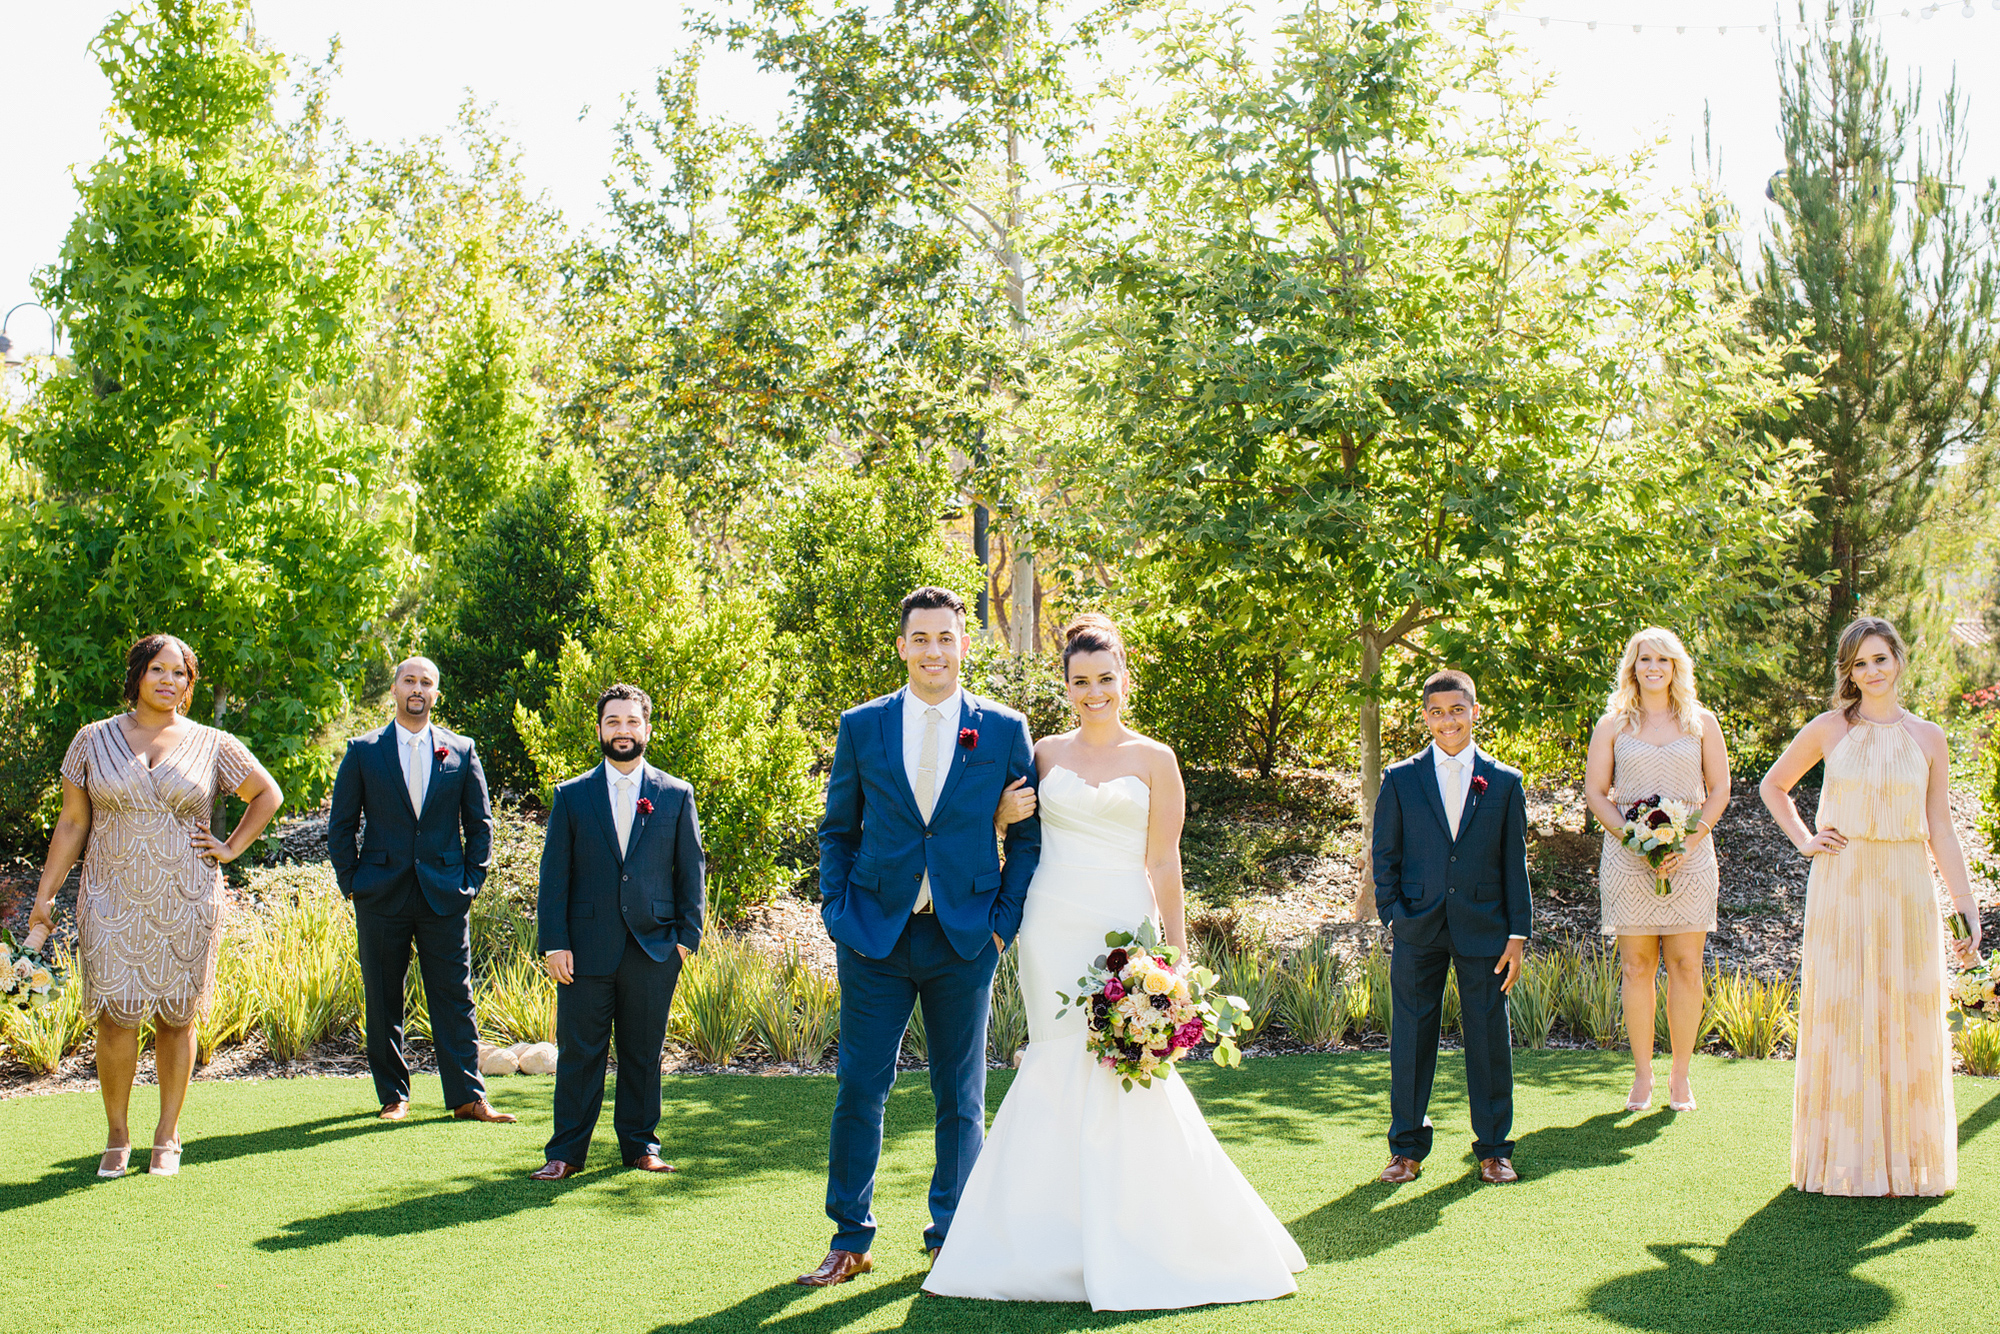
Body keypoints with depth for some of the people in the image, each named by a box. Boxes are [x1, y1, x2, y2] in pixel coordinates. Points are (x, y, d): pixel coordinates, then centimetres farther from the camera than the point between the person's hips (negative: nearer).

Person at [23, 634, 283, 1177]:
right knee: (116, 1016, -6)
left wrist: (231, 848, 5)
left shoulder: (211, 745, 4)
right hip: (113, 903, 0)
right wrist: (44, 899, 6)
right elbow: (71, 824, 8)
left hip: (186, 903, 0)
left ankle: (168, 1135, 17)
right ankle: (117, 1136, 10)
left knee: (177, 1017, 4)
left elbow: (268, 794, 16)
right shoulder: (93, 741, 5)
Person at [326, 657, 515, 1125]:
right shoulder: (364, 751, 5)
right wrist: (351, 883, 0)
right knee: (383, 1000, 5)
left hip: (445, 894, 0)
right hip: (382, 895, 0)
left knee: (454, 998, 0)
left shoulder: (461, 751, 7)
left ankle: (467, 1097, 2)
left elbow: (480, 823, 11)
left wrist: (471, 881, 3)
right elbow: (341, 824, 7)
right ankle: (393, 1096, 16)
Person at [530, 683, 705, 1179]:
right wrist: (554, 943, -4)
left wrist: (687, 935, -1)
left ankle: (640, 1144, 18)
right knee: (578, 1053, 2)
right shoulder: (572, 795, 7)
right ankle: (566, 1152, 10)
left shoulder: (675, 795, 7)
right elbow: (554, 874, 4)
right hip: (587, 948, 0)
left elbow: (691, 871, 8)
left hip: (654, 948, 0)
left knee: (643, 1053, 7)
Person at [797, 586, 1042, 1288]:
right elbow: (837, 831, 11)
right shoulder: (860, 727, 4)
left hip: (965, 940, 0)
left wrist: (1004, 922, -3)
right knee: (858, 1089, 1)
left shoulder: (1004, 730, 2)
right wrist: (838, 913, 0)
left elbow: (1026, 836, 5)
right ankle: (850, 1240, 13)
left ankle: (951, 1237, 22)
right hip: (875, 938, 0)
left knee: (961, 1098, 9)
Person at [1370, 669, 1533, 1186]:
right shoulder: (1401, 780, 4)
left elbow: (1516, 863, 5)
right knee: (1411, 1036, 3)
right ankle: (1407, 1147, 14)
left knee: (1488, 1037, 4)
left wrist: (1518, 934, 0)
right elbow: (1385, 857, 6)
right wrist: (1394, 918, -4)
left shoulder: (1504, 782, 5)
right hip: (1418, 931, 0)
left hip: (1483, 929, 0)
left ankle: (1493, 1148, 17)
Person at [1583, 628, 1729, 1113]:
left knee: (1686, 964, -2)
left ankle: (1681, 1075, 8)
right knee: (1636, 966, 0)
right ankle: (1642, 1074, 9)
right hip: (1627, 855, 0)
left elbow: (1719, 789, 9)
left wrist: (1691, 840, -7)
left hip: (1689, 855, 0)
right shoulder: (1613, 724, 7)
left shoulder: (1701, 722, 9)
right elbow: (1595, 792, 5)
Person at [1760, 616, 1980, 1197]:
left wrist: (1969, 911, 3)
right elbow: (1773, 785, 17)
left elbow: (1941, 832, 6)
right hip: (1841, 888, -1)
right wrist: (1803, 840, 4)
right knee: (1840, 1018, 0)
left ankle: (1908, 1158, 13)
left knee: (1909, 1021, 3)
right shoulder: (1830, 729, 3)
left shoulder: (1928, 736, 5)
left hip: (1907, 892, 1)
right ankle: (1844, 1159, 8)